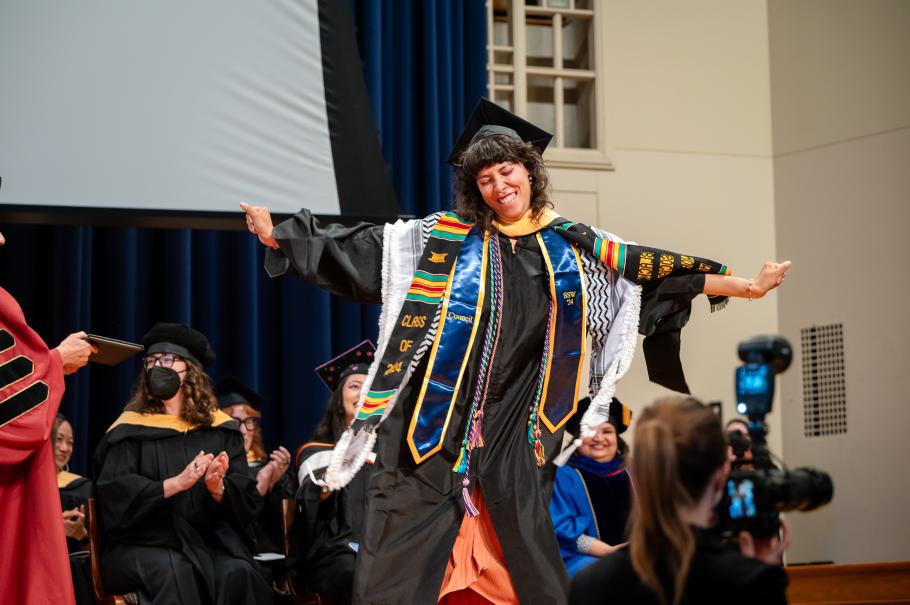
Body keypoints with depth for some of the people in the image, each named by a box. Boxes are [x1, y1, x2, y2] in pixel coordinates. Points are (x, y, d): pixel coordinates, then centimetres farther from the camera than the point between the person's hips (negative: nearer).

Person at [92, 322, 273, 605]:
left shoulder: (219, 428, 11)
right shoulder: (131, 429, 6)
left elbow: (246, 500, 4)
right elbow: (115, 495, -8)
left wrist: (218, 487, -19)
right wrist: (175, 483, -22)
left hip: (211, 542, 2)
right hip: (146, 544, -2)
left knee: (238, 574, -29)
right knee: (173, 572, -34)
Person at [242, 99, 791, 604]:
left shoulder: (570, 247, 8)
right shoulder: (445, 238, 4)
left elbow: (652, 268, 9)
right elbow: (358, 247, 3)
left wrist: (742, 286, 7)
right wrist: (279, 235, -4)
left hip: (516, 428, 1)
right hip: (437, 421, -1)